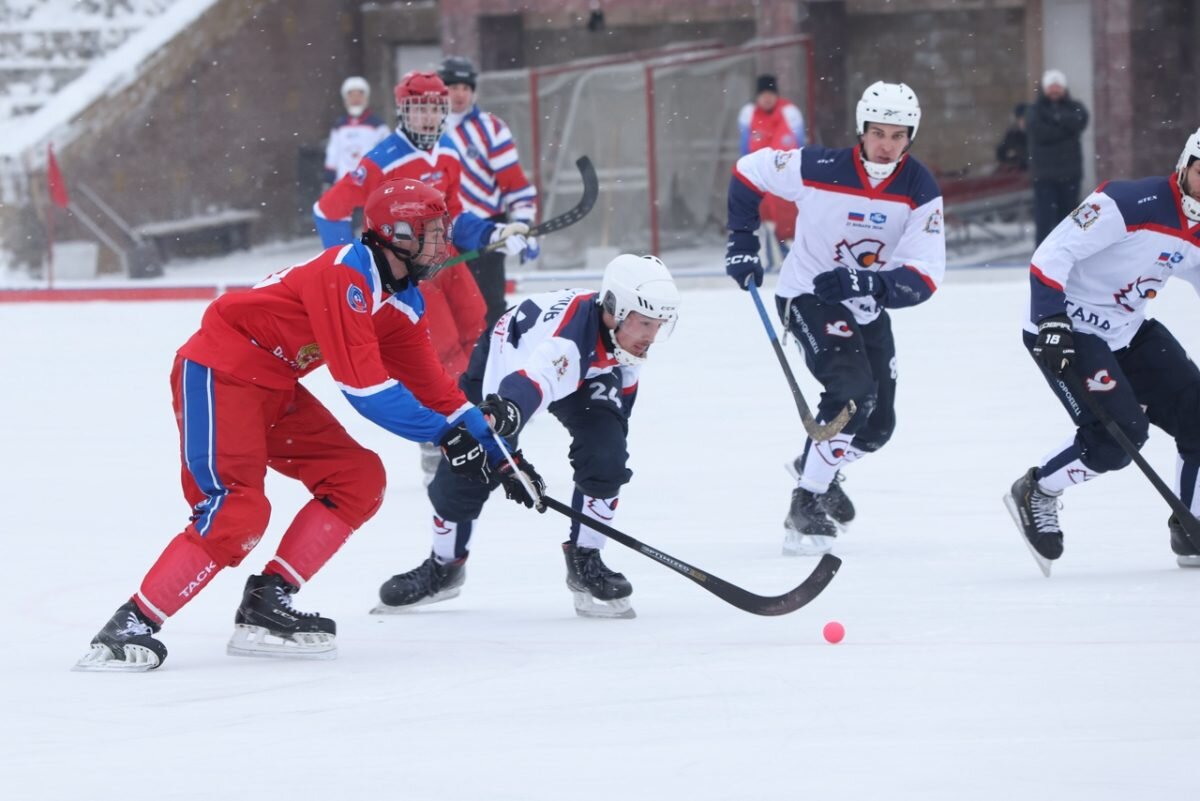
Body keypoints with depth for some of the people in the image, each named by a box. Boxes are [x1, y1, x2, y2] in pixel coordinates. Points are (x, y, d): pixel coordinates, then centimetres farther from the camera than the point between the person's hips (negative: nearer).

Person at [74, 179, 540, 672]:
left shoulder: (401, 303, 8)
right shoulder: (346, 275, -22)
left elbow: (433, 387, 14)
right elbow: (363, 384, -26)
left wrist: (496, 459, 10)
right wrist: (443, 434, -20)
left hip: (273, 388, 10)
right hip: (217, 375, -10)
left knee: (359, 479, 1)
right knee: (236, 511, -22)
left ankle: (267, 604, 1)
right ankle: (132, 626, -19)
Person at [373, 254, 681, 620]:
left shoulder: (629, 327, -24)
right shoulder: (571, 329, -47)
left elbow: (624, 377, 1)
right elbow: (534, 377, -68)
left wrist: (615, 428, 11)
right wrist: (509, 410, -89)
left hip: (589, 374, 5)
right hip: (506, 362, -5)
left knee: (605, 457, -19)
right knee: (465, 471, -6)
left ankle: (584, 562, -1)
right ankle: (444, 566, 20)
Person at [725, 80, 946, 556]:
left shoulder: (921, 191, -16)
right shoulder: (817, 169, -22)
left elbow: (924, 276, -22)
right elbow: (749, 173, -4)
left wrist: (869, 283, -38)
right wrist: (742, 243, -5)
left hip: (868, 308, 5)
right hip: (809, 296, -5)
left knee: (878, 424, 11)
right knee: (852, 390, -27)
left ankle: (813, 466, 43)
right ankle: (806, 508, -20)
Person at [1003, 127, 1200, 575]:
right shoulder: (1131, 204, -23)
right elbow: (1052, 254, -23)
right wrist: (1050, 322, -30)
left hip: (1129, 332, 8)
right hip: (1067, 330, -8)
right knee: (1120, 435, -21)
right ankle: (1035, 494, 3)